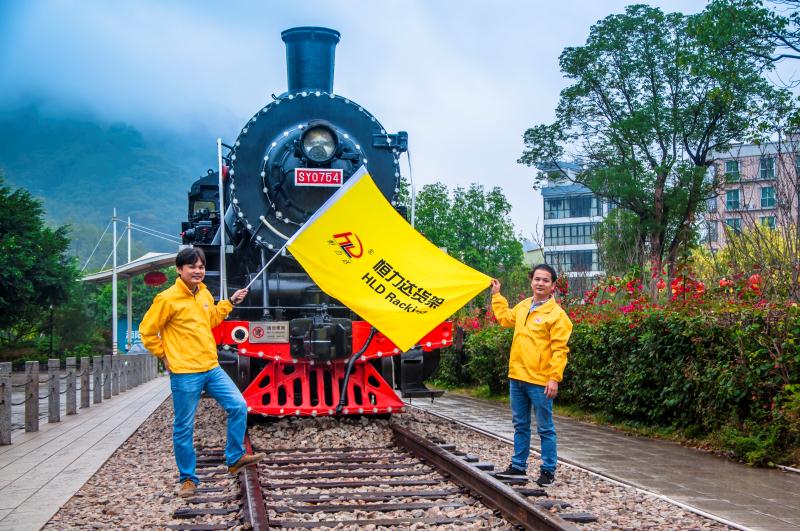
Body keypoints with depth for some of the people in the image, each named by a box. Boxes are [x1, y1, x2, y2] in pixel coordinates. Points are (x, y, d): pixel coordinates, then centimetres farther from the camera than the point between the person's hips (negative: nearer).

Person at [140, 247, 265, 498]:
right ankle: (187, 479, 16)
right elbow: (147, 331, -6)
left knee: (238, 406, 0)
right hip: (185, 374, -6)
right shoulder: (168, 298, -12)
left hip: (211, 368, 6)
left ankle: (235, 458, 14)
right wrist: (164, 356, -3)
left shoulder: (205, 294, 9)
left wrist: (231, 302, 22)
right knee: (184, 428, 3)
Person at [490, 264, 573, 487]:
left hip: (539, 381, -7)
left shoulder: (556, 314, -10)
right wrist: (496, 295, 34)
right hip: (517, 377, 7)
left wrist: (554, 378, -20)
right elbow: (505, 318, 33)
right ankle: (518, 466, 26)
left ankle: (548, 471, 11)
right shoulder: (523, 307, 11)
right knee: (520, 425, 16)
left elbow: (559, 349, -14)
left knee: (545, 428, 3)